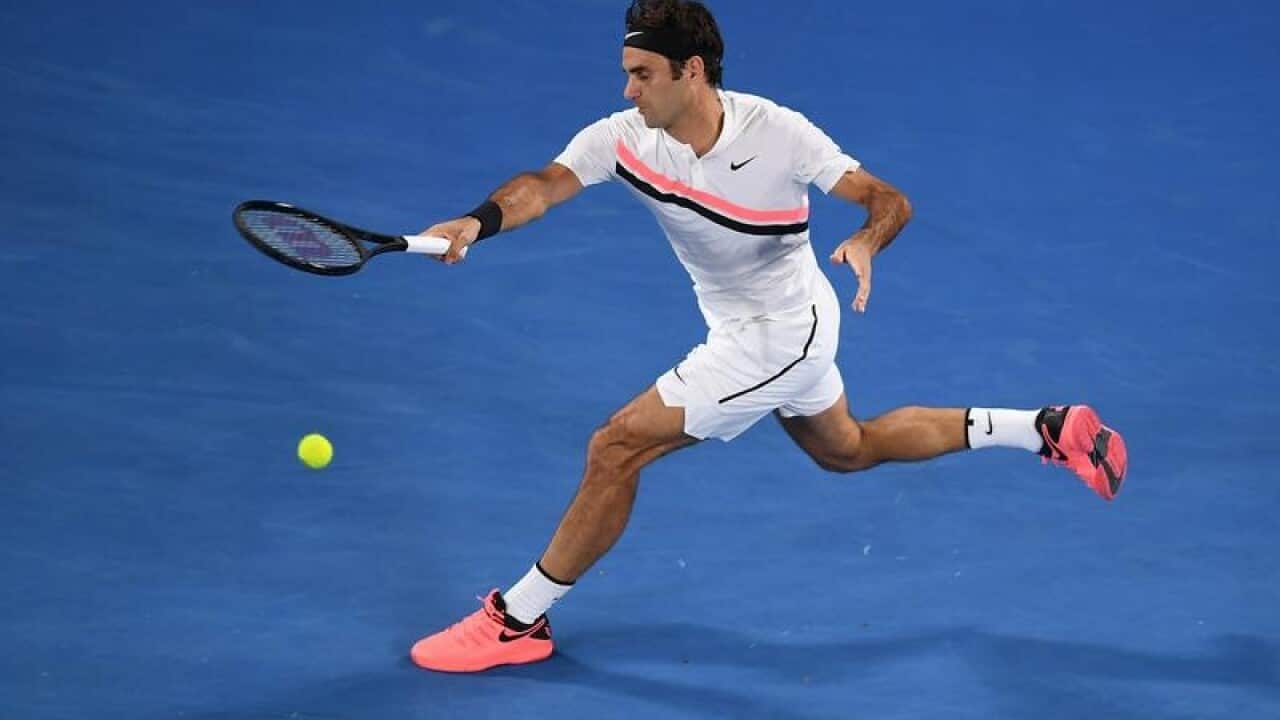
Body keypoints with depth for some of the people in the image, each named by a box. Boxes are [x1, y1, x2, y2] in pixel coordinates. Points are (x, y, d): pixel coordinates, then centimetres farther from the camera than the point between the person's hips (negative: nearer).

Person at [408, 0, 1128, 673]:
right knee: (848, 449, 28)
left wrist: (865, 243, -43)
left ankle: (518, 619, 1)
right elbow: (545, 185, -30)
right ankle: (1046, 429, 38)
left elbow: (889, 199, -21)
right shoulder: (623, 138, -15)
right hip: (747, 329, 8)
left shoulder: (779, 132, -26)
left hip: (781, 332, -8)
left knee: (616, 449, -13)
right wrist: (482, 220, -51)